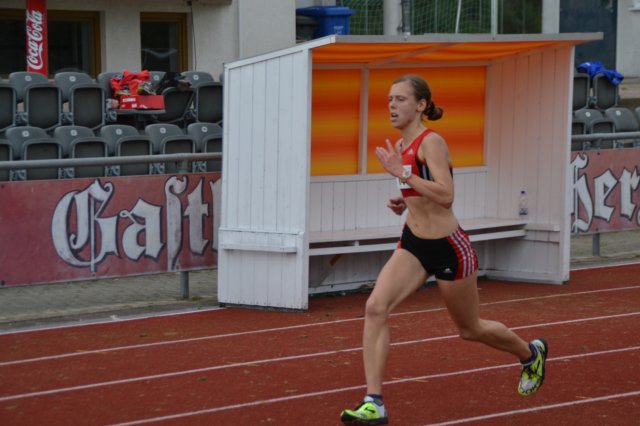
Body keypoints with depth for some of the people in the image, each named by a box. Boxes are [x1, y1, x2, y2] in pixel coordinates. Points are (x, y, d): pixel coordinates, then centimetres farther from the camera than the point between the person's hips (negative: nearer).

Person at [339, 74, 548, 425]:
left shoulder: (431, 142, -18)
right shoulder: (402, 146, 7)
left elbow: (446, 195, -30)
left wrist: (402, 173, -32)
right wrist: (403, 202, 6)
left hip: (448, 247, -7)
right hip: (413, 243, 7)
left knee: (470, 329, 13)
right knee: (375, 308, -16)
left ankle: (531, 353, 43)